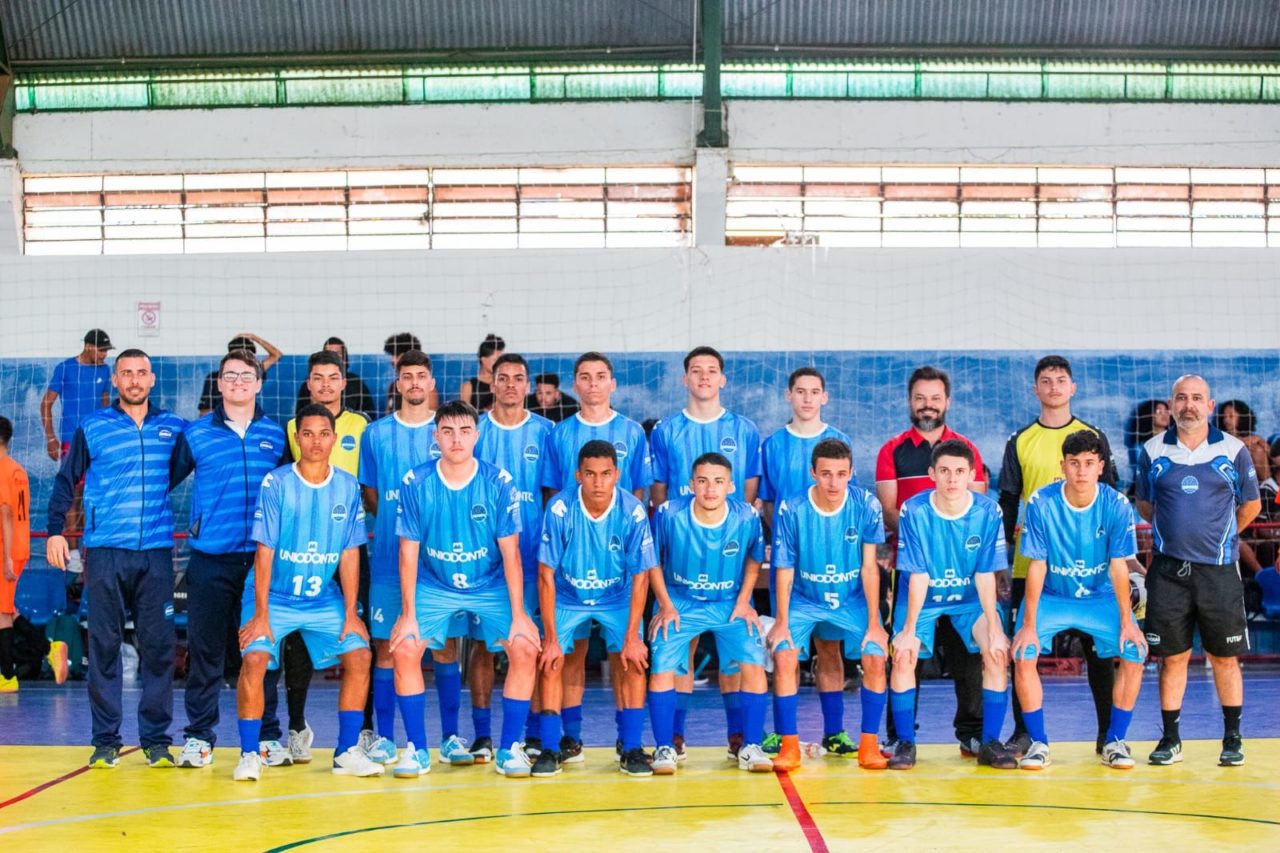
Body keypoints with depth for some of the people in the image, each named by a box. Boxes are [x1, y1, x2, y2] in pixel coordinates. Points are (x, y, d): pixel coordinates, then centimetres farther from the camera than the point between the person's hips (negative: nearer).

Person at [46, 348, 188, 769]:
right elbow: (66, 481, 10)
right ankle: (106, 740, 9)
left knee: (158, 646, 1)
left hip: (157, 551, 1)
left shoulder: (174, 427, 9)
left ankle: (156, 738, 10)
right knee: (104, 646, 2)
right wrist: (55, 530, 3)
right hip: (106, 552, -1)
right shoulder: (92, 428, 6)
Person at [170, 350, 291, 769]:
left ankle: (267, 736, 14)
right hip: (209, 560, 0)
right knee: (204, 650, 3)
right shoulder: (195, 434, 5)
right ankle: (198, 736, 12)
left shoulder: (276, 435, 8)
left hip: (262, 559, 1)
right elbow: (166, 480, 7)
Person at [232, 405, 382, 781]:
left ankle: (347, 752, 3)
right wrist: (261, 615, -16)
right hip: (274, 596, -3)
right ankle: (249, 755, -6)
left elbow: (349, 554, 0)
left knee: (359, 655, -9)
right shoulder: (276, 483, -12)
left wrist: (350, 613, -3)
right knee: (255, 659, -21)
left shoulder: (348, 487, -2)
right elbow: (265, 551, -13)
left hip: (324, 599, 3)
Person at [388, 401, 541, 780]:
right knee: (404, 650, -18)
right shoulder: (415, 483, -11)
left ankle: (508, 748, -1)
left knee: (525, 649, -18)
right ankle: (417, 749, -1)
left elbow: (510, 552, -10)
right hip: (434, 587, 1)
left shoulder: (498, 482, -13)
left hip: (491, 587, 0)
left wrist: (518, 613, -13)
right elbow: (408, 552, -6)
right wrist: (408, 614, -9)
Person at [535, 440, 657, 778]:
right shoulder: (559, 509, -24)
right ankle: (549, 750, -2)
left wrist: (632, 637, -15)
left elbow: (640, 576, -14)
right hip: (566, 598, 0)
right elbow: (546, 576, -17)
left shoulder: (633, 511, -22)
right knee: (550, 662, -14)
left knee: (634, 662, -14)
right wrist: (551, 638, -18)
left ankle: (631, 750, -1)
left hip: (617, 598, 0)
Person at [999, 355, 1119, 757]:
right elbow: (1007, 504, 8)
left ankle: (1108, 731, 13)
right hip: (1031, 561, 1)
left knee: (1097, 646, 3)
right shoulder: (1020, 442, 7)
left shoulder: (1094, 437, 6)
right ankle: (1023, 731, 12)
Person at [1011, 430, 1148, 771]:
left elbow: (1118, 566, -11)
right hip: (1051, 597, -1)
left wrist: (1126, 621, -13)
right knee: (1023, 655, -21)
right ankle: (1038, 742, -4)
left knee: (1135, 653, -17)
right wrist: (1029, 624, -16)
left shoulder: (1116, 506, -15)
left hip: (1101, 598, 1)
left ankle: (1115, 741, 1)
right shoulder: (1041, 503, -18)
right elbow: (1037, 566, -15)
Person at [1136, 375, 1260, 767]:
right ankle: (1170, 739, 14)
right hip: (1168, 570, 1)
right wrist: (1173, 529, 10)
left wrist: (1221, 534, 12)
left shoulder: (1233, 450, 1)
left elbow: (1251, 504, 12)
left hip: (1219, 570, -1)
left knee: (1225, 657, 5)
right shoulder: (1153, 451, 4)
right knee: (1172, 657, 4)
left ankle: (1232, 739, 17)